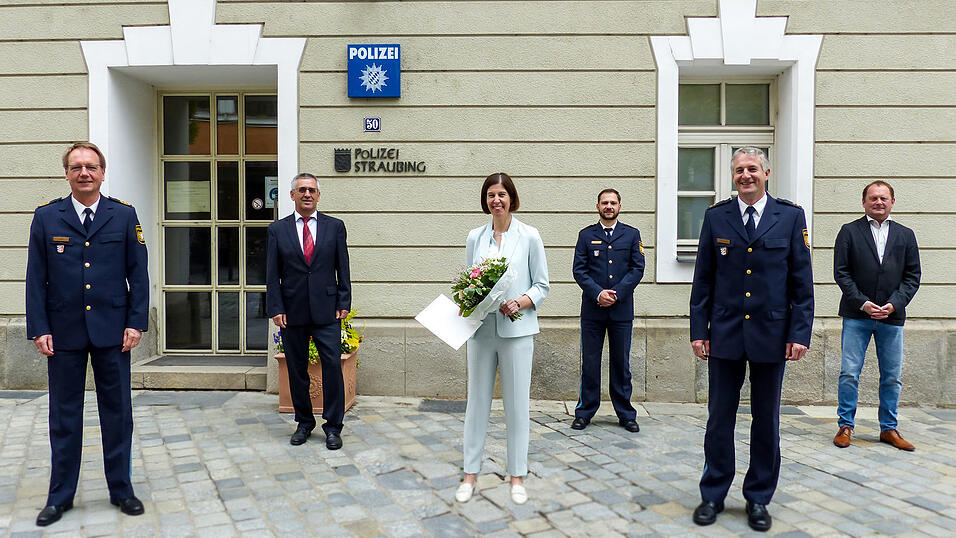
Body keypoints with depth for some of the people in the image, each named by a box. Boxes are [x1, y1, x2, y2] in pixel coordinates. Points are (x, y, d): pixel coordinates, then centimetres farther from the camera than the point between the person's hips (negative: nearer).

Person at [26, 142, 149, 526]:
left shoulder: (124, 215, 3)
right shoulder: (46, 217, 4)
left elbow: (138, 274, 2)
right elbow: (36, 279, 3)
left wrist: (136, 322, -5)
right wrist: (39, 329, -4)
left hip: (112, 331, 0)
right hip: (64, 333, 0)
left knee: (117, 412, 8)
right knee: (64, 415, 10)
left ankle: (121, 490, 23)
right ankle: (60, 496, 25)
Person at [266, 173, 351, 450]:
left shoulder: (335, 226, 6)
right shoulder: (277, 229, 6)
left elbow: (343, 268, 5)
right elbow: (273, 274, 4)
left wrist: (344, 303, -2)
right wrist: (276, 308, -4)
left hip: (326, 310, -1)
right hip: (292, 312, 1)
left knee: (333, 365, -5)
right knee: (297, 369, 9)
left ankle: (333, 426, 7)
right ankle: (304, 422, 25)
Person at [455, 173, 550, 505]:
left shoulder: (529, 237, 1)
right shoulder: (475, 237, 9)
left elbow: (542, 285, 2)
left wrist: (520, 303, -15)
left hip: (517, 329, -2)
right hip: (481, 329, 3)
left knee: (517, 403, 5)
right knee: (477, 400, 8)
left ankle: (517, 476, 19)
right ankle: (470, 473, 21)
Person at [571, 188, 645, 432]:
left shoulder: (632, 235, 9)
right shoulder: (586, 235, 8)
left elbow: (638, 268, 2)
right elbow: (579, 269, 1)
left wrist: (616, 294, -10)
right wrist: (598, 293, -13)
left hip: (621, 309, 0)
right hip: (592, 309, 0)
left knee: (621, 363, 8)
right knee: (589, 362, 4)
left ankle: (625, 414, 19)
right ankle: (584, 412, 15)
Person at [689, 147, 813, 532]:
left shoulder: (791, 216, 2)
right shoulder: (715, 217, 4)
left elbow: (802, 281, 2)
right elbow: (703, 280, 5)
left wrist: (800, 333, -5)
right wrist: (698, 330, 0)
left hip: (771, 334, 0)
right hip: (725, 334, 0)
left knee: (766, 422, 10)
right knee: (719, 419, 7)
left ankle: (758, 499, 26)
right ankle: (713, 496, 22)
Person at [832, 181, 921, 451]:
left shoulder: (906, 235, 12)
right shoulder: (849, 231, 4)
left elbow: (912, 276, 8)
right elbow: (841, 272, -2)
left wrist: (894, 304, -7)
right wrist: (863, 303, -11)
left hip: (892, 317, 3)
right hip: (856, 316, -2)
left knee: (892, 377, 8)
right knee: (849, 373, -2)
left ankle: (889, 428, 22)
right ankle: (845, 426, 10)